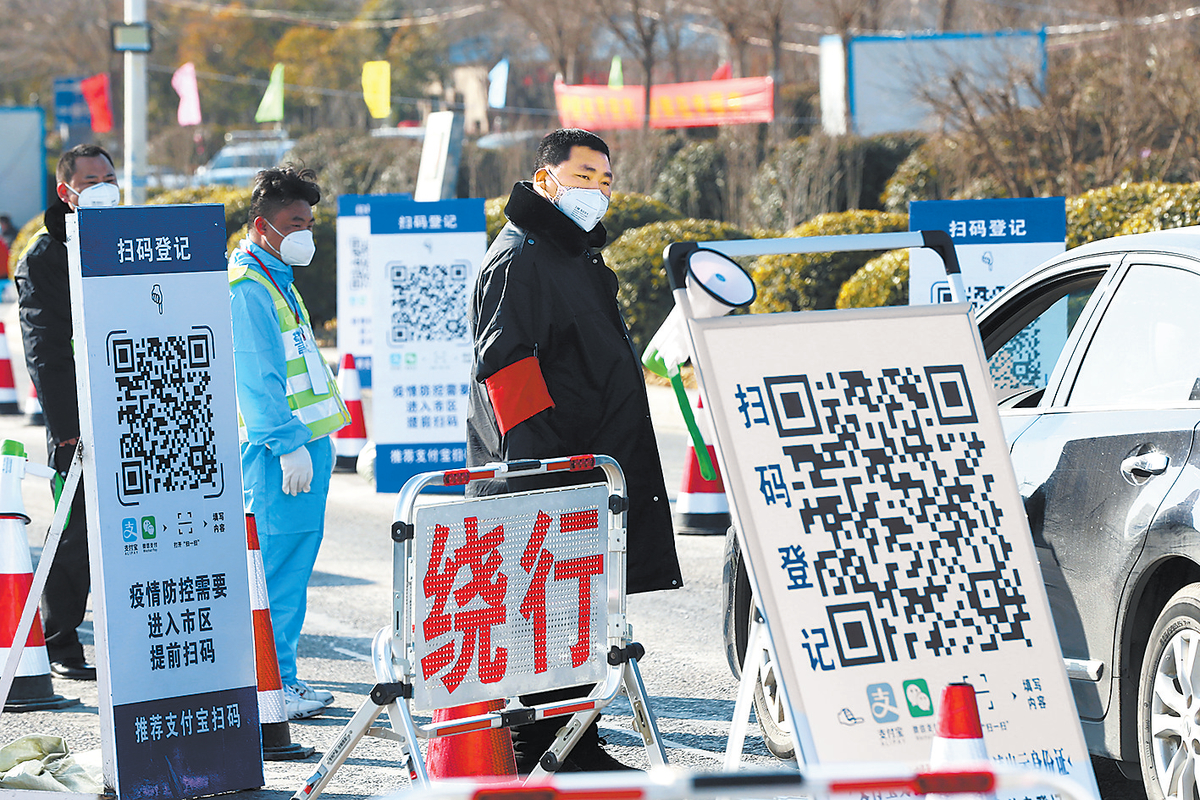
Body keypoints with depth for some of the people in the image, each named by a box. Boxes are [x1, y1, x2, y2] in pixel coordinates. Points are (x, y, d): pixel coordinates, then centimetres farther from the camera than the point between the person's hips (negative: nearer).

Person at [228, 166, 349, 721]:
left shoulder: (276, 279, 20)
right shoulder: (246, 286, -12)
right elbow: (257, 377, -19)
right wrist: (290, 444, -22)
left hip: (305, 442, 10)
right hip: (280, 448, -10)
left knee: (292, 562, 11)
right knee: (279, 565, -9)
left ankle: (281, 678, 16)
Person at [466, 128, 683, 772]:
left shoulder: (579, 257, 22)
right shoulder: (519, 259, -10)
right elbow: (505, 363, -20)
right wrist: (540, 463, -26)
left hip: (594, 468, 10)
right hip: (543, 477, -10)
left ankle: (577, 744, 16)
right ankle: (534, 753, -6)